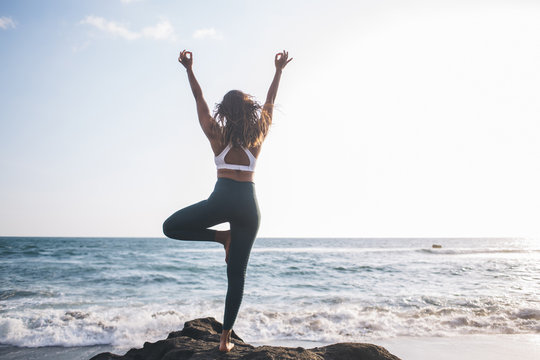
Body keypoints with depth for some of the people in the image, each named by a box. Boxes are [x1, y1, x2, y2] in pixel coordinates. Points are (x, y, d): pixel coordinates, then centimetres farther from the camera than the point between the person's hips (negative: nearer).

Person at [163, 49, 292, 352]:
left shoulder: (217, 135, 4)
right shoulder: (259, 136, 8)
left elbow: (199, 98, 12)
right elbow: (271, 101, 21)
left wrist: (190, 69, 19)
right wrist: (279, 71, 29)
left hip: (222, 199, -3)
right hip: (250, 206, 3)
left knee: (171, 227, 15)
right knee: (237, 274, 8)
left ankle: (221, 236, 3)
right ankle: (226, 337, 9)